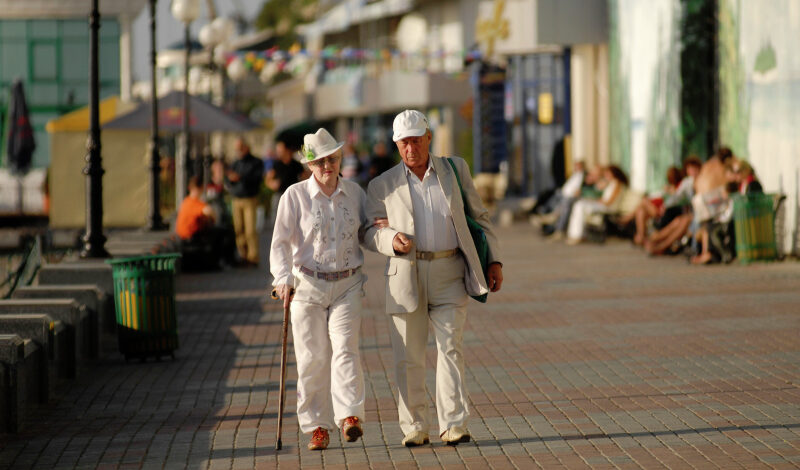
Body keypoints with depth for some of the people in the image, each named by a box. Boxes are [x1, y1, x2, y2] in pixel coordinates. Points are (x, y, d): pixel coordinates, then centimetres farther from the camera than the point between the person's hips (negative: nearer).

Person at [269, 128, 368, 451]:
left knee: (345, 347, -15)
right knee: (312, 356, 0)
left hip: (348, 284, 1)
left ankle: (349, 417, -22)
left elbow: (363, 234, 20)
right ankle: (317, 427, 7)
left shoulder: (355, 193, 7)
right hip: (308, 286, -1)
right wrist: (283, 279, -20)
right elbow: (280, 243, -6)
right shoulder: (295, 196, -4)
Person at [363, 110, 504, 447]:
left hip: (449, 274, 0)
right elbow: (370, 232, 8)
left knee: (451, 348, -9)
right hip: (406, 276, 0)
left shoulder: (455, 170, 8)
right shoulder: (382, 186, 6)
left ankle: (454, 425, -10)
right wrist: (392, 240, -14)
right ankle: (414, 428, 9)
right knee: (408, 357, 1)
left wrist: (494, 261, 6)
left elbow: (479, 216, 13)